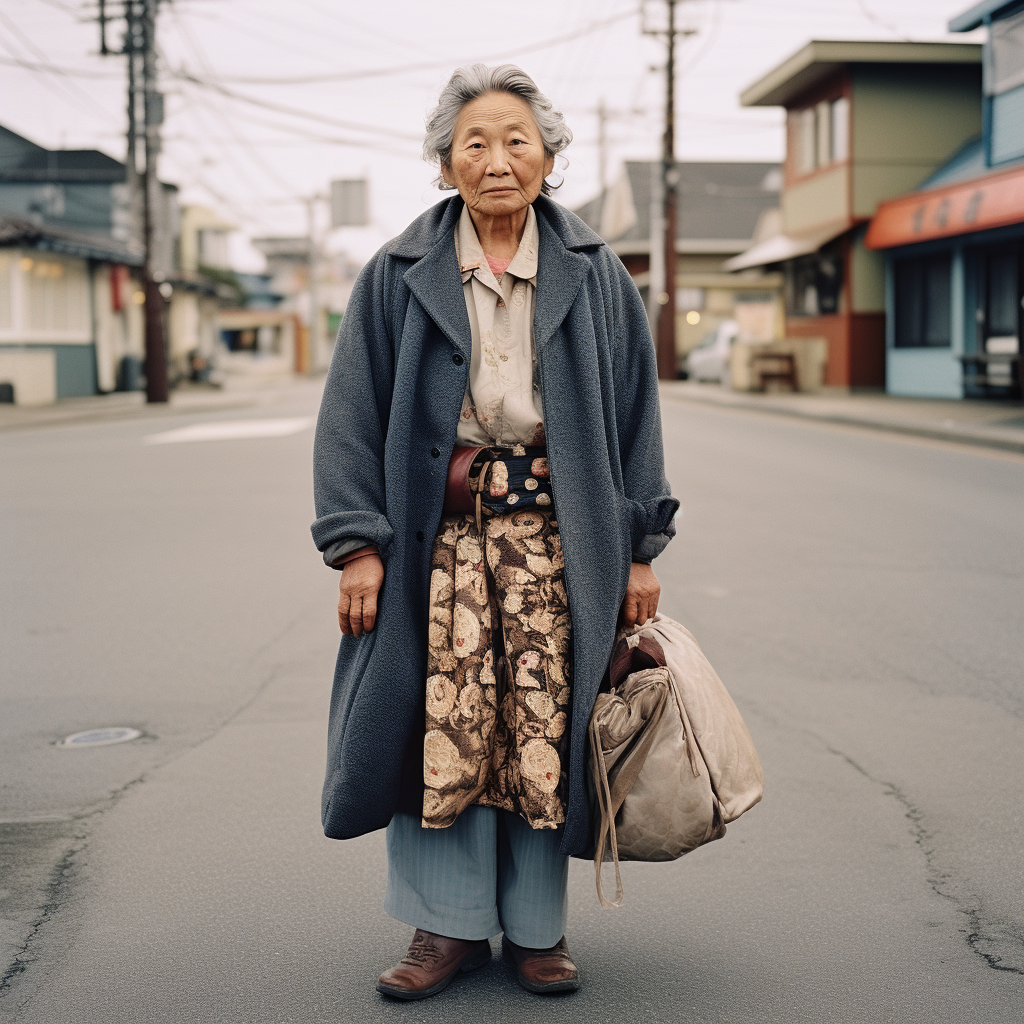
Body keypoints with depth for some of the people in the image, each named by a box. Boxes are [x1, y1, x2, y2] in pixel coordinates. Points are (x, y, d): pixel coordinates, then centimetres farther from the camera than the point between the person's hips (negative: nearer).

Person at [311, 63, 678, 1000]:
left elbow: (635, 414, 8)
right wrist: (358, 542, -6)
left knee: (544, 726, 3)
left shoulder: (594, 278, 6)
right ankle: (450, 925, 15)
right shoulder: (399, 276, 4)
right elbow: (353, 414, 3)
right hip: (440, 529, 0)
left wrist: (641, 549, 3)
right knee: (443, 725, 0)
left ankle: (537, 926, 17)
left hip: (555, 528, 0)